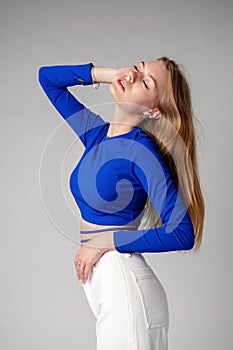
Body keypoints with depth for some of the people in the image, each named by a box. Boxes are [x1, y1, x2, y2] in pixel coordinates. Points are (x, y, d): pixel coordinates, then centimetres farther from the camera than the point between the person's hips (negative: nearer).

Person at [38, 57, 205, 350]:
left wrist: (106, 241, -16)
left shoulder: (142, 150, -17)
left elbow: (184, 234, -21)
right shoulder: (95, 132, 3)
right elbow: (47, 76, 14)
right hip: (102, 285, 7)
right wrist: (103, 73, 0)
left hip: (127, 291, -7)